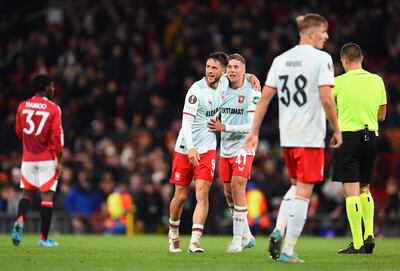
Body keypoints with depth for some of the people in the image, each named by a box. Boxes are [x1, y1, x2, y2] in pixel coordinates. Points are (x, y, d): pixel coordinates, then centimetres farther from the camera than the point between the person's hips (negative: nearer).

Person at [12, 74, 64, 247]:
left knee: (27, 193, 15)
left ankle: (20, 219, -13)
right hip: (47, 159, -4)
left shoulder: (22, 106, 4)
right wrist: (59, 162, -6)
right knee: (47, 196, 1)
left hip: (28, 158, 4)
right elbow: (58, 136, -11)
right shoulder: (53, 109, -8)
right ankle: (44, 238, 2)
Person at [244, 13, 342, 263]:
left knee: (296, 185, 23)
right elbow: (326, 99, -16)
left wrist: (254, 132, 13)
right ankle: (288, 251, -4)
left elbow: (265, 97, 9)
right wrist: (337, 130, -5)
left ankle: (278, 231, 3)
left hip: (287, 137, 6)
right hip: (311, 136, -6)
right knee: (303, 192, -2)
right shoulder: (321, 59, -8)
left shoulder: (281, 60, 10)